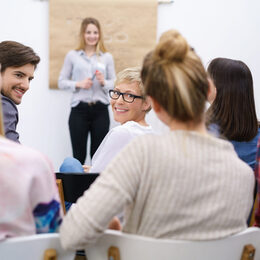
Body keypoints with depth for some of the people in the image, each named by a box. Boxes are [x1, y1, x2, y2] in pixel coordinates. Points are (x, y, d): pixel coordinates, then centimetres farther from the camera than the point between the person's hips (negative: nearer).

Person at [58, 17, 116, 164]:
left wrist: (103, 82, -11)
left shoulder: (107, 57, 9)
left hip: (100, 110, 1)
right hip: (79, 109, -1)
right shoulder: (72, 56, 7)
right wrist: (78, 84, -10)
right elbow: (62, 82, 6)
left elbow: (114, 83, 10)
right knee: (78, 155, 0)